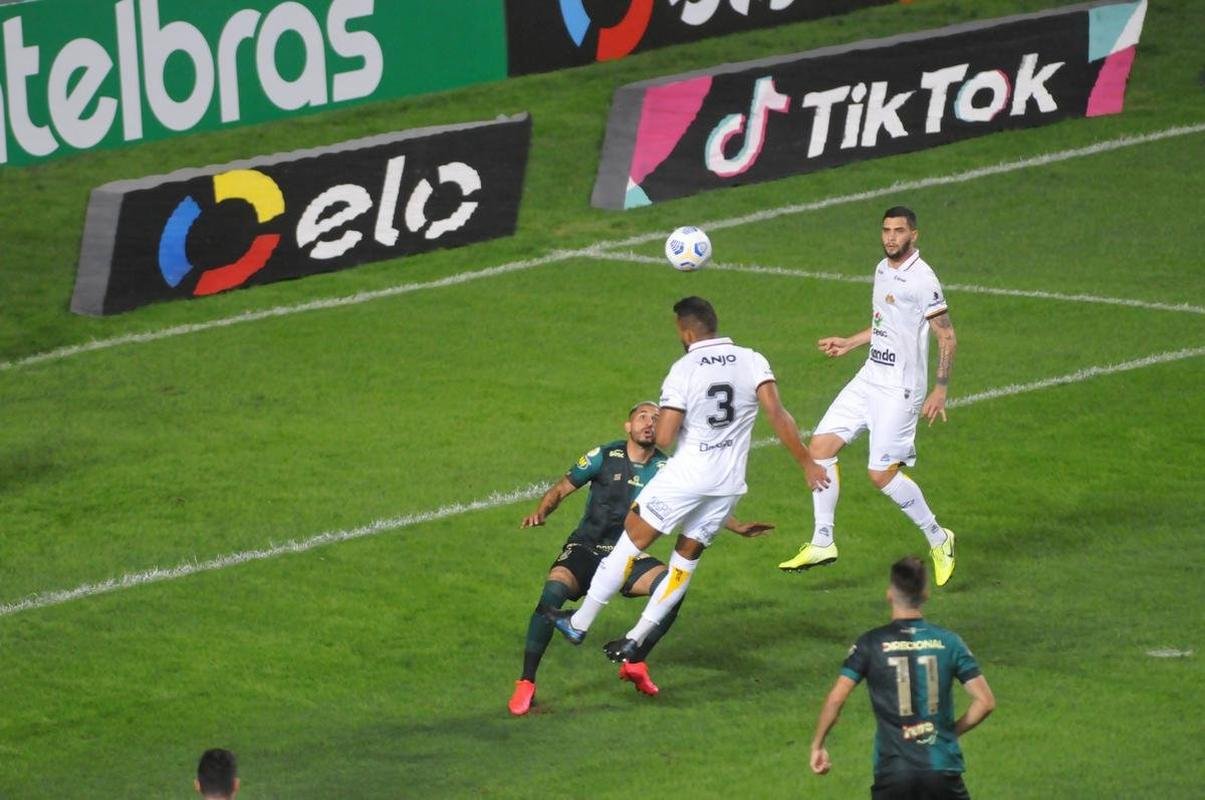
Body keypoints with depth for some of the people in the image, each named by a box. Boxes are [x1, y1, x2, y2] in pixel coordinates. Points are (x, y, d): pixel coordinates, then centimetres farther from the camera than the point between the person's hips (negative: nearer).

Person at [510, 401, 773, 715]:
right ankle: (526, 684, -22)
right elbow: (561, 489, 1)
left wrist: (738, 527, 4)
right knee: (554, 591, -32)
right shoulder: (605, 457, -6)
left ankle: (635, 664, -1)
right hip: (586, 549, -3)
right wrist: (541, 512, -18)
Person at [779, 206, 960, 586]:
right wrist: (848, 342, 26)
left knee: (882, 474, -9)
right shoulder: (883, 269, 11)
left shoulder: (921, 280, -16)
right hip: (870, 378, 9)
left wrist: (941, 390, -18)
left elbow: (947, 337, -15)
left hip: (900, 389, -9)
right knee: (821, 445, 0)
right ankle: (822, 543, 7)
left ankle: (938, 539, 11)